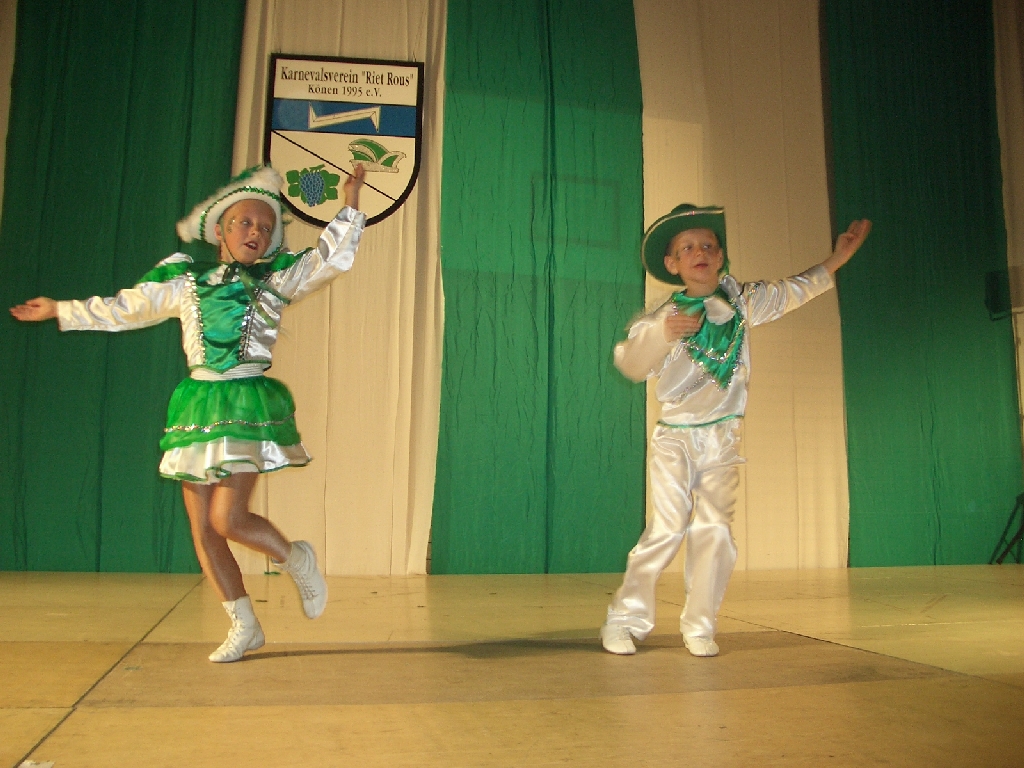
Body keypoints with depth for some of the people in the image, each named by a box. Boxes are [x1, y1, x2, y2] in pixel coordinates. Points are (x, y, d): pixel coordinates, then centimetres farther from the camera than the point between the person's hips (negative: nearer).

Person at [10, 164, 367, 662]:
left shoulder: (276, 280, 5)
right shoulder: (185, 283, 12)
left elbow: (333, 260, -4)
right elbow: (125, 307, 23)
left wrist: (350, 203, -8)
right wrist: (59, 311, 29)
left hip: (248, 404, -4)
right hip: (197, 404, 4)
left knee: (227, 519, -16)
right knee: (201, 529, 5)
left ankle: (297, 560, 14)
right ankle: (244, 626, 19)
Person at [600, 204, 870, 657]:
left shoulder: (740, 301, 8)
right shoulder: (665, 316, -6)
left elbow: (790, 293, 23)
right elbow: (630, 364, -18)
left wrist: (836, 259, 24)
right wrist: (663, 333, -34)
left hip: (723, 438, 4)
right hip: (674, 437, -3)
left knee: (714, 530, -2)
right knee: (668, 527, -10)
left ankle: (699, 626, 9)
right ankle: (625, 620, 2)